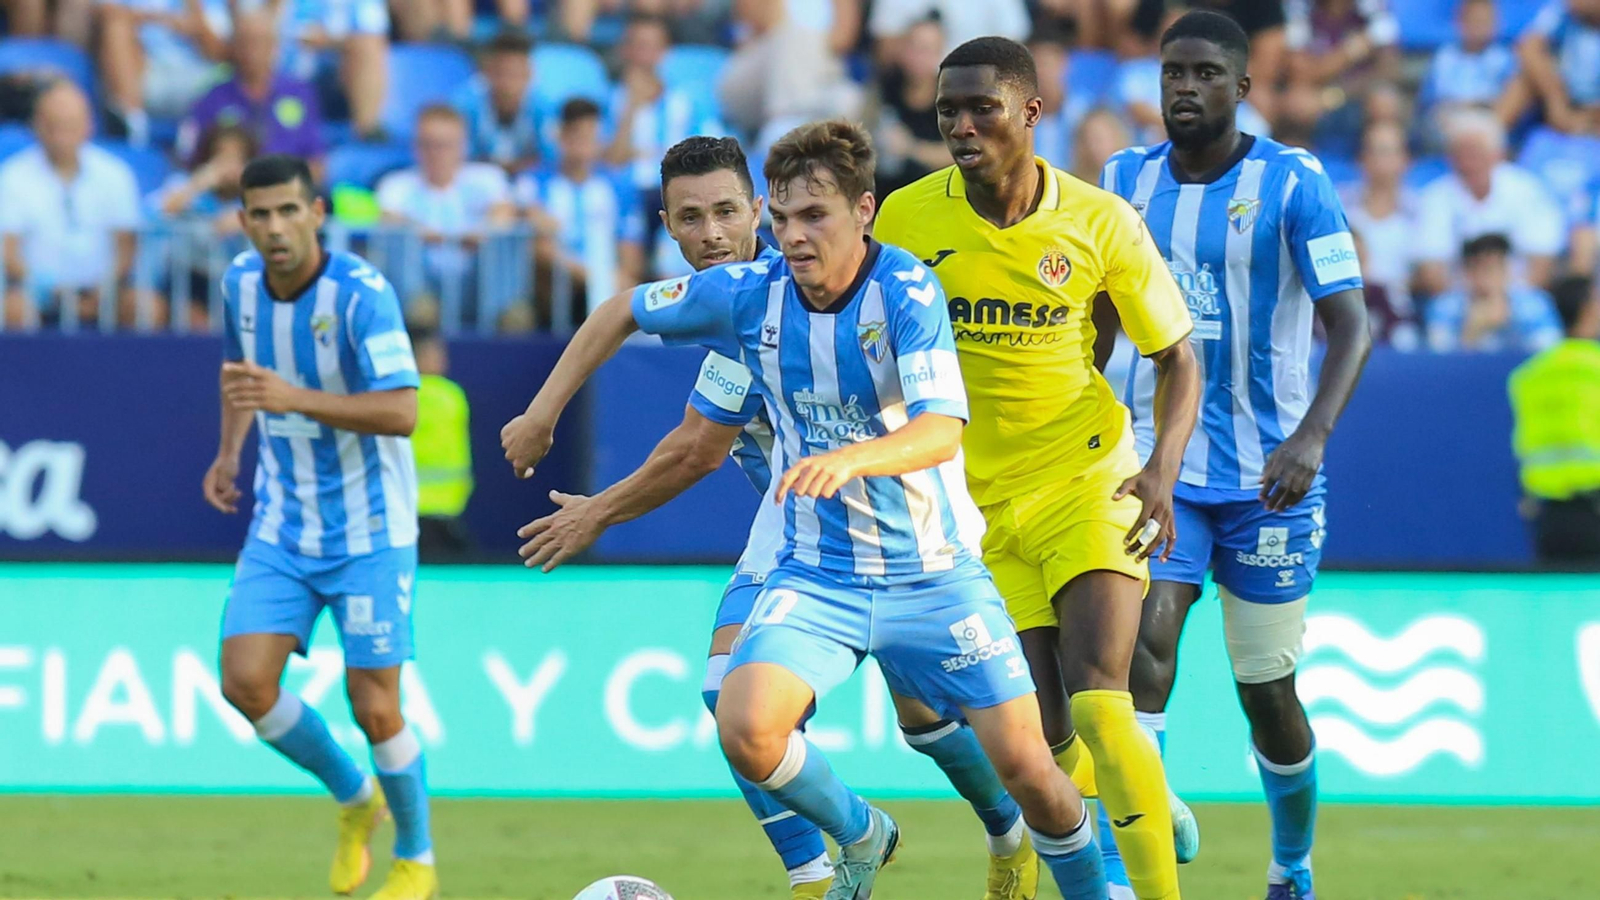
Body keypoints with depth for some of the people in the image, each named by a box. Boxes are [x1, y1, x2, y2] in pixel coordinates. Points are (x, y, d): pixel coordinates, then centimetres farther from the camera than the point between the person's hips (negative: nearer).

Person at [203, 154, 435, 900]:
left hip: (368, 531, -5)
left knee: (374, 707, -4)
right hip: (282, 525, 5)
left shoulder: (362, 293, -20)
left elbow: (402, 413, -29)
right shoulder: (240, 282, -1)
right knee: (245, 681, -9)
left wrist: (295, 398, -38)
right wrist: (229, 450, 12)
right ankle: (353, 799, 17)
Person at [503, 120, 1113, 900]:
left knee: (1026, 767, -9)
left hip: (933, 571, -3)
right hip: (816, 574, 3)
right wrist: (543, 411, 9)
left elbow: (942, 431, -32)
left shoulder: (906, 292, -19)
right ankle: (860, 835, 10)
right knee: (745, 729, -21)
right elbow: (623, 312, 11)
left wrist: (850, 458, -50)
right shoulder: (747, 295, -7)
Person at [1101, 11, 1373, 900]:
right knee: (1143, 644, -21)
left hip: (1266, 478, -2)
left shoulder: (1293, 183, -10)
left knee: (1267, 695, 8)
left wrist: (1311, 436, -31)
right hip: (1158, 464, 2)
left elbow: (1350, 325, -16)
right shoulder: (1126, 180, 3)